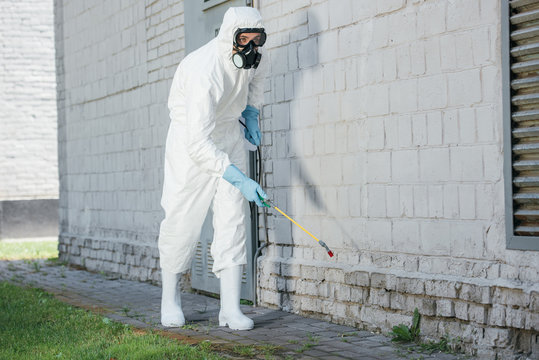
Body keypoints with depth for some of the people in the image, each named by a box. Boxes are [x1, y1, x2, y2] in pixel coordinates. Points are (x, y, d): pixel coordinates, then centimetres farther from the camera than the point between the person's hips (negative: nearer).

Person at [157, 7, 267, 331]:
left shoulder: (251, 56, -10)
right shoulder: (204, 70, -33)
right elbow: (198, 143, -38)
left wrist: (252, 113, 8)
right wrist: (239, 179, -43)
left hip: (229, 135, 5)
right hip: (191, 138, -5)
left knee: (232, 219, -6)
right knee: (183, 220, -2)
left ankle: (231, 308, -8)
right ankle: (170, 298, 21)